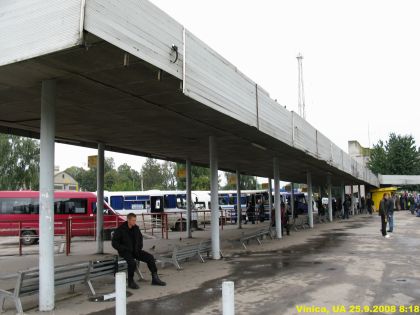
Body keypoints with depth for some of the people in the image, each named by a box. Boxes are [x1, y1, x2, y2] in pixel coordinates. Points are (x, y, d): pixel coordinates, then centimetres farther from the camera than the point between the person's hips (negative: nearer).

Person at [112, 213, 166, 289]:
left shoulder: (136, 228, 7)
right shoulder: (120, 230, -9)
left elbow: (140, 238, 23)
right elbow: (114, 243, -8)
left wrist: (139, 247, 7)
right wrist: (124, 249, -17)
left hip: (135, 250, 6)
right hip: (125, 252, -6)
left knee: (150, 257, -11)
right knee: (132, 262, -35)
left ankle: (155, 279, -3)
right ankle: (131, 282, -14)